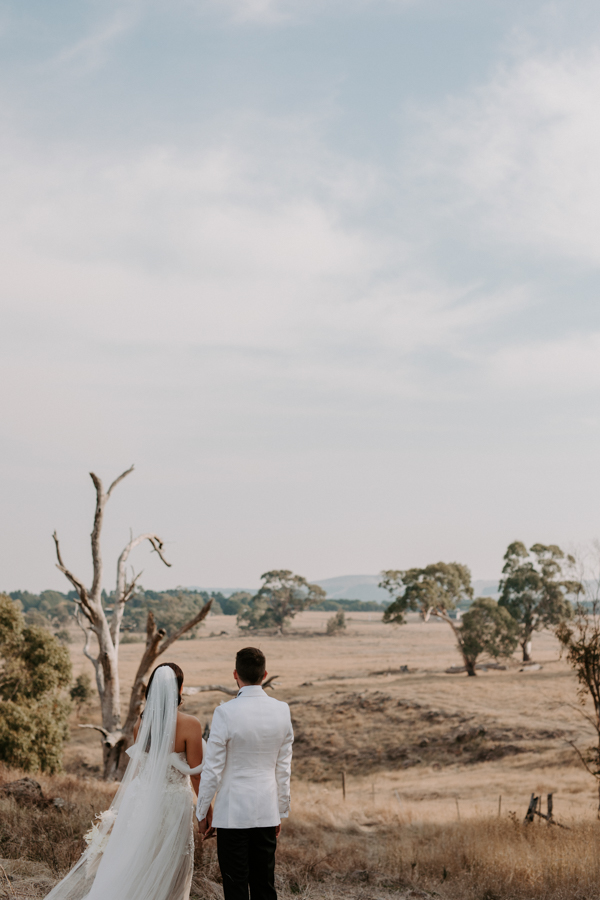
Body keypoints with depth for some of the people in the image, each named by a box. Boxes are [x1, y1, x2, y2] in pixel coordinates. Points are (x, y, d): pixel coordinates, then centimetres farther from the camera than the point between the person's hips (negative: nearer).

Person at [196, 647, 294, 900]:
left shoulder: (225, 712, -14)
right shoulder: (282, 710, -1)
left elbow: (213, 769, -10)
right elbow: (284, 767, 7)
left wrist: (202, 812, 2)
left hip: (232, 812, -4)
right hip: (267, 812, 4)